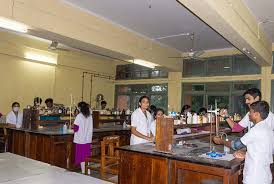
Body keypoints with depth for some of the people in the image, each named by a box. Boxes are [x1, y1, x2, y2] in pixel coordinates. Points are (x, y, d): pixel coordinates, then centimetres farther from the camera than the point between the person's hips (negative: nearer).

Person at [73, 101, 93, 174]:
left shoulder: (79, 116, -12)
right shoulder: (90, 116, 4)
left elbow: (76, 128, -15)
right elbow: (90, 128, 8)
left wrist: (73, 126, 6)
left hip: (80, 139, -5)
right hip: (88, 139, 5)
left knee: (81, 157, 5)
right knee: (87, 156, 13)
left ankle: (83, 172, 10)